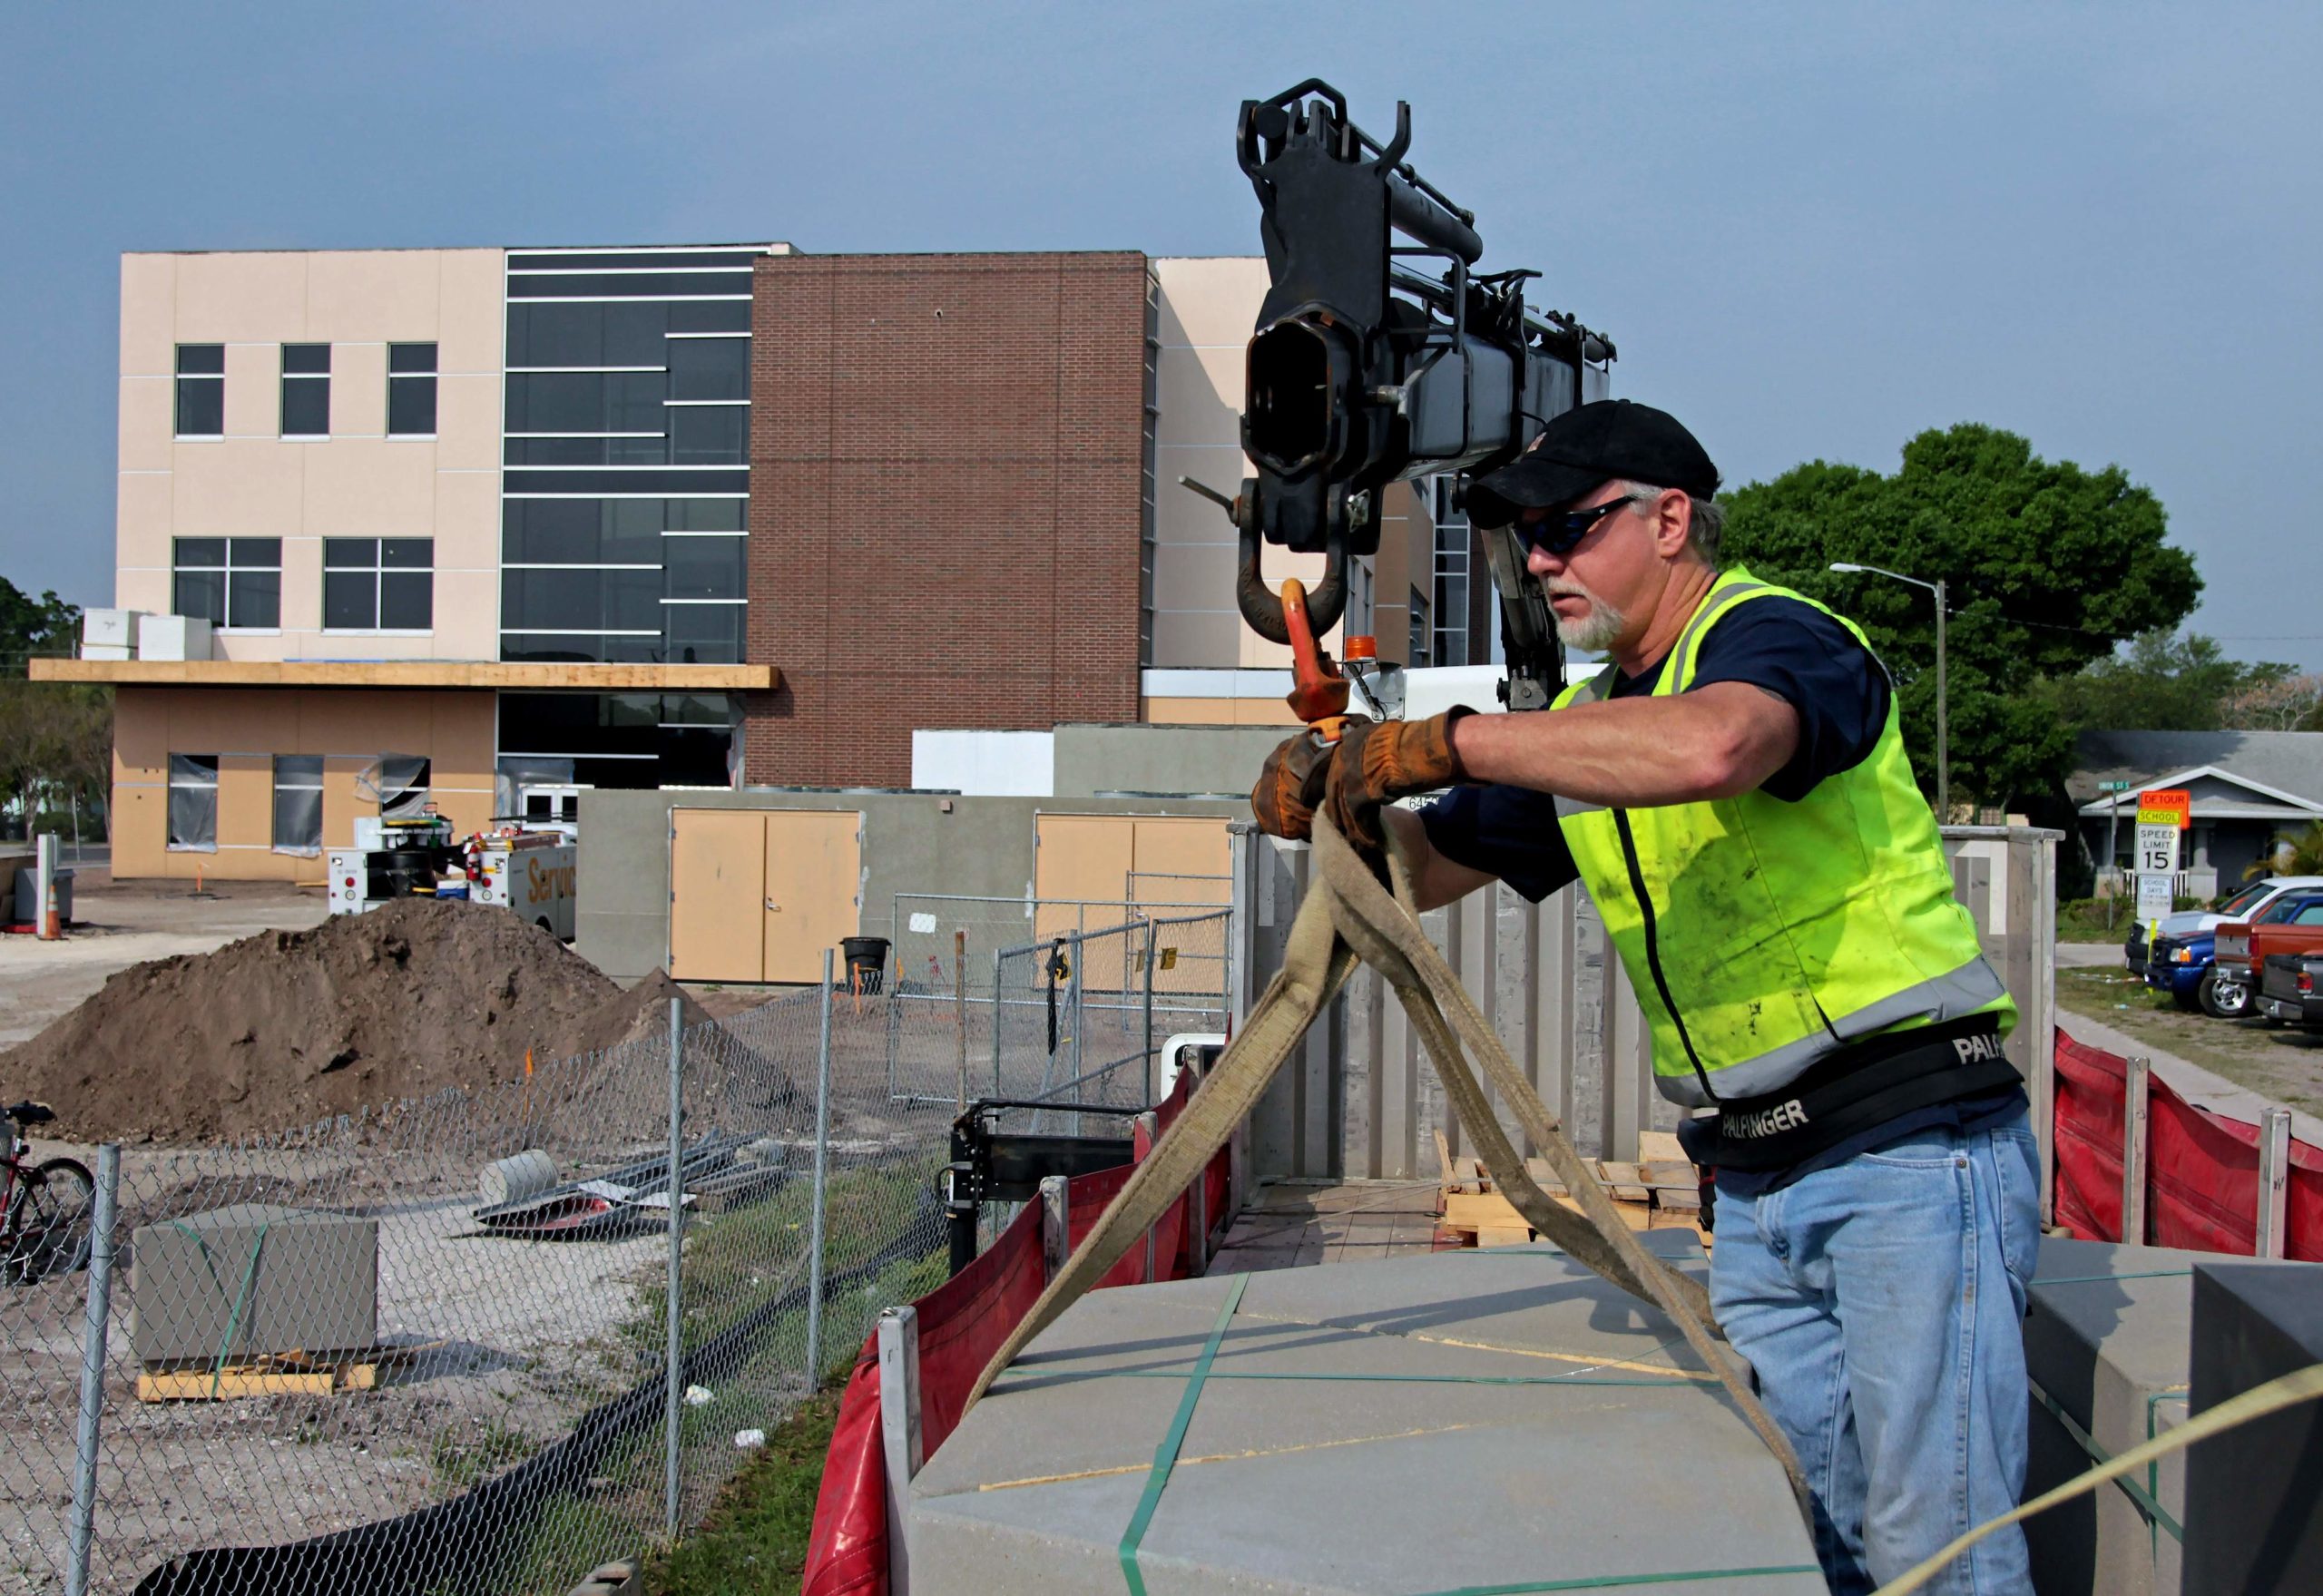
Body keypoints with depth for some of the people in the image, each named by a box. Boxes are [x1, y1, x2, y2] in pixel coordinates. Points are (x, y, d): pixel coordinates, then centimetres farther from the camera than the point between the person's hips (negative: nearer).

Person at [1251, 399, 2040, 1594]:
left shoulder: (1768, 633, -11)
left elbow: (1709, 745, -35)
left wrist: (1441, 740, -29)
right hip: (1754, 1187, 8)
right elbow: (1430, 869, 21)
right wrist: (1330, 799, -1)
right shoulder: (1583, 724, 16)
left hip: (1910, 1150, -8)